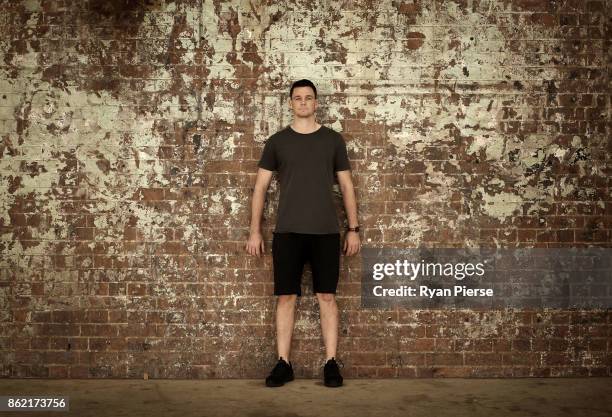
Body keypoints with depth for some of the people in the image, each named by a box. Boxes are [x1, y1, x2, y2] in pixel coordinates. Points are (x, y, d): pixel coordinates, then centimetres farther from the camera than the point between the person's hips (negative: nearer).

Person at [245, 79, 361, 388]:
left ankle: (331, 363, 9)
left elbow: (346, 186, 10)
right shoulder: (277, 141, 7)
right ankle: (283, 363, 11)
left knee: (326, 296, 1)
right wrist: (255, 230, 2)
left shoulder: (333, 139, 8)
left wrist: (353, 229, 4)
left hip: (325, 232, 0)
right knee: (286, 297, 2)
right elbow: (260, 186, 8)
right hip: (287, 232, 0)